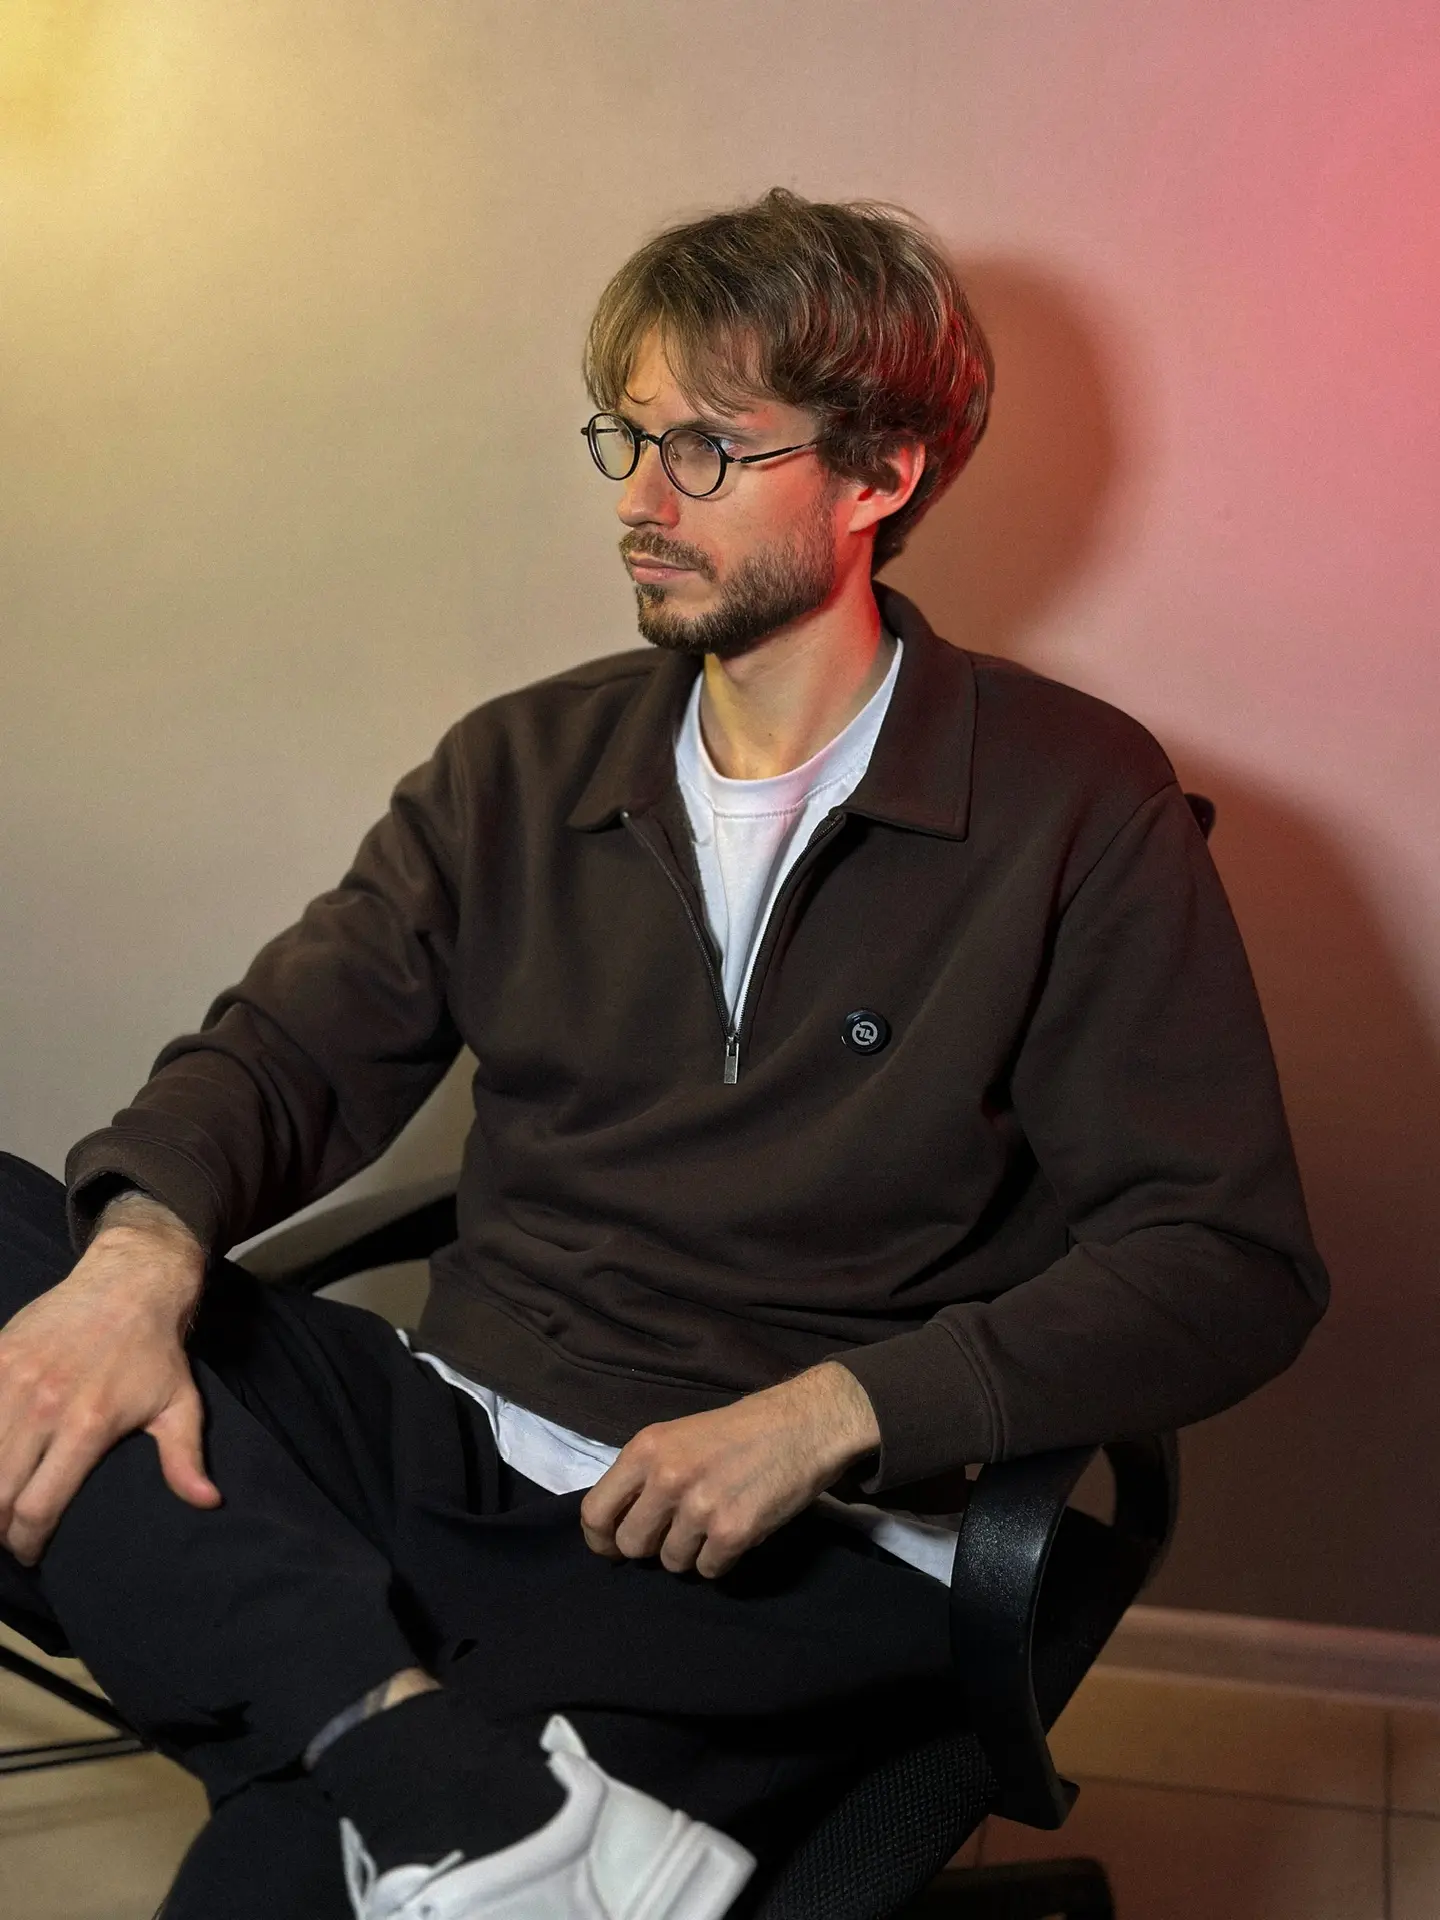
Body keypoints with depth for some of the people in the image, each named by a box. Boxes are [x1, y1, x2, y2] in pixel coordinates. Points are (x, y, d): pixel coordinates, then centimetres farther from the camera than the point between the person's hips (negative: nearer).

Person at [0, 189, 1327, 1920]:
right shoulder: (520, 771, 13)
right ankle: (443, 1771, -29)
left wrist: (832, 1412, -18)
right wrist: (143, 1253, -18)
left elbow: (1230, 1263, -6)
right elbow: (290, 1050, 5)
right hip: (457, 1447, 6)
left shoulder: (1073, 804, -1)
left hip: (800, 1570, -6)